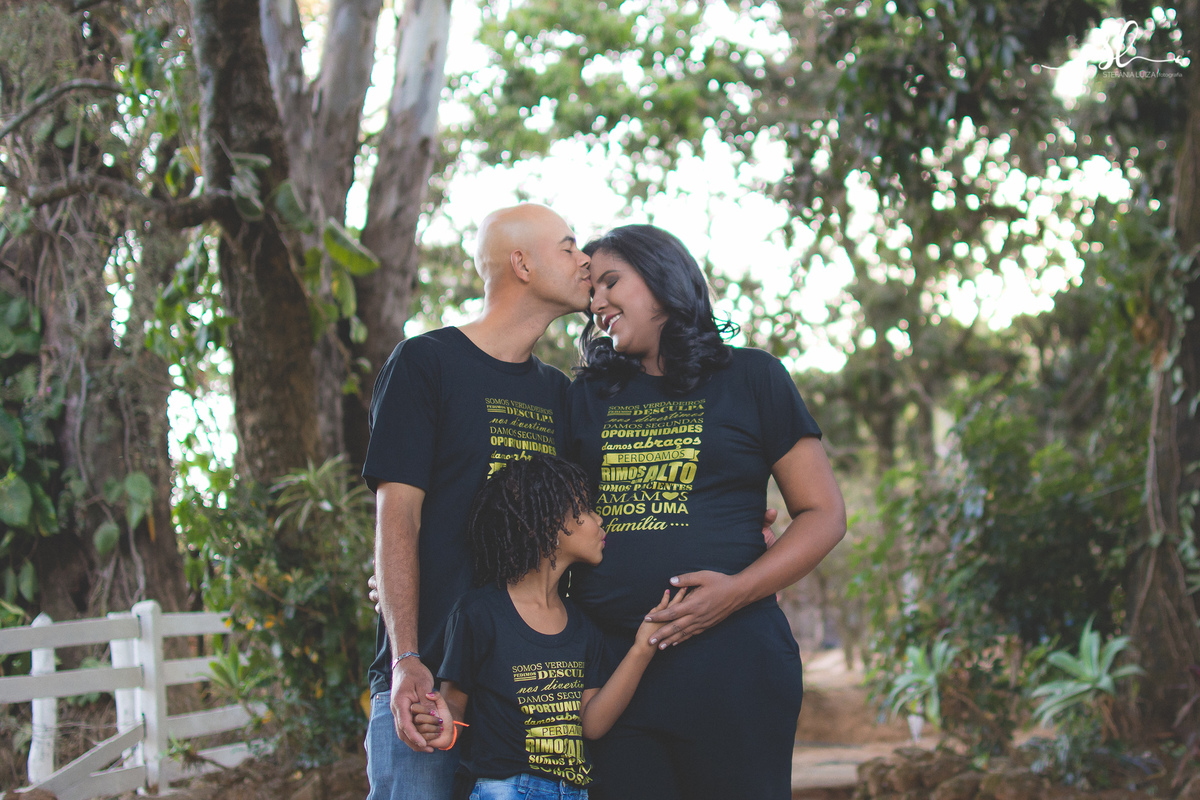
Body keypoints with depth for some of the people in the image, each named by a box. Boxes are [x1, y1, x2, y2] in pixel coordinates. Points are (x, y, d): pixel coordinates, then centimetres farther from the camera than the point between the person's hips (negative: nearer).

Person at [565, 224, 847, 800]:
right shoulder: (587, 398, 18)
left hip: (729, 658, -3)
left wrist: (738, 590, -11)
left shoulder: (750, 378, 7)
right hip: (606, 661, 3)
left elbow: (823, 514, 4)